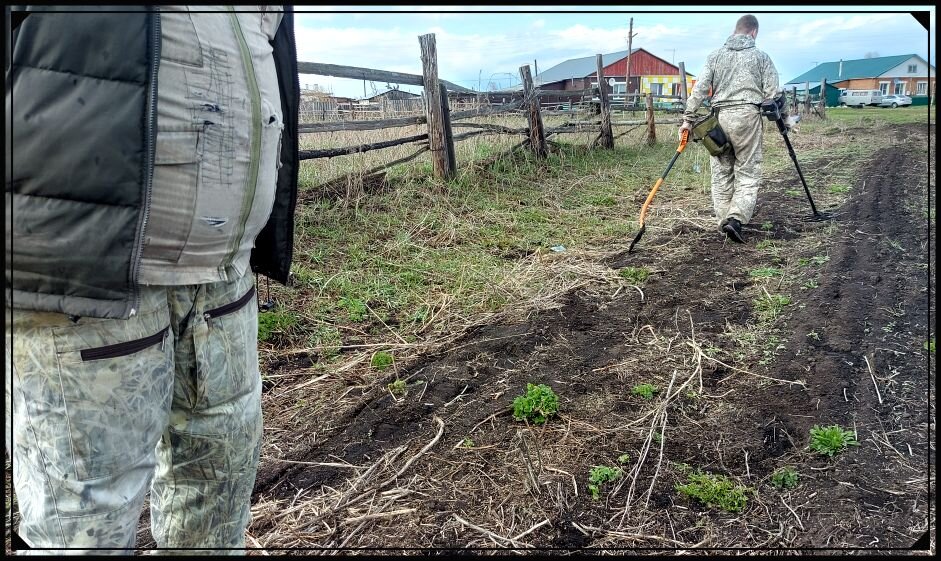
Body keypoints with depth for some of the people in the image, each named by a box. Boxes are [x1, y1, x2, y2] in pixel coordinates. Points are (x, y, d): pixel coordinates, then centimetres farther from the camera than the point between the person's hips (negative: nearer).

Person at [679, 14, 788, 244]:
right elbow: (772, 94, 3)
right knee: (748, 173, 1)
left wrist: (688, 118, 4)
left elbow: (700, 89, 2)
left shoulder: (715, 56, 11)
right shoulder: (761, 57, 6)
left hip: (719, 117, 2)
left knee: (721, 173, 9)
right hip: (747, 116, -2)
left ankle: (724, 221, 9)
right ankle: (736, 218, -16)